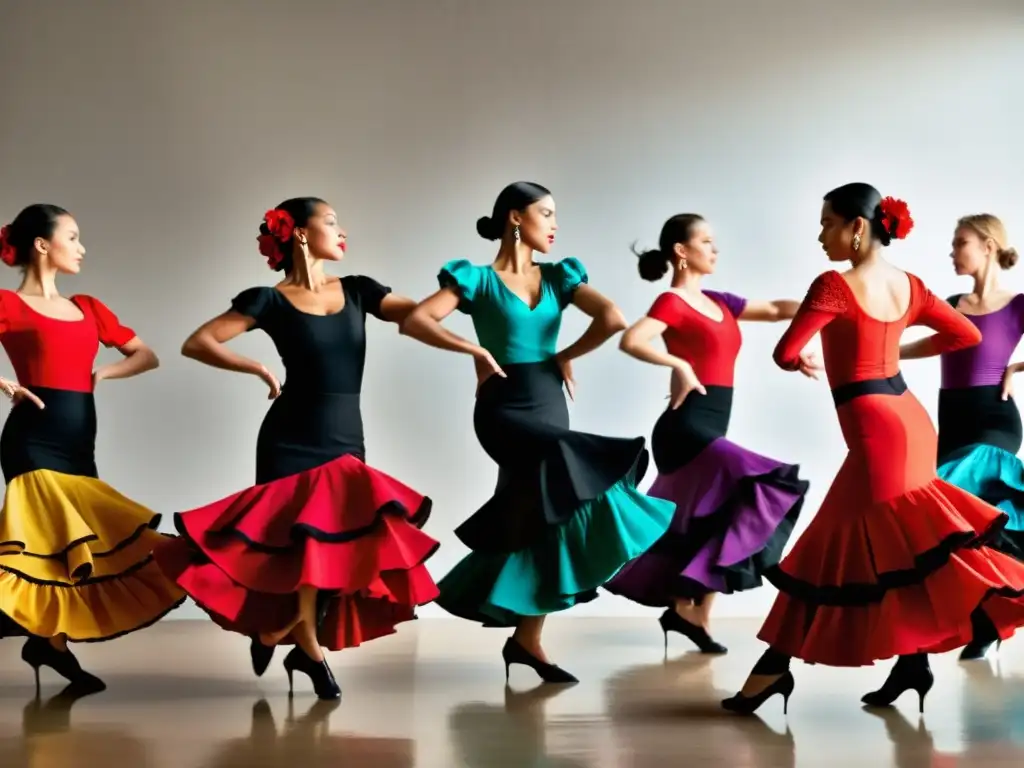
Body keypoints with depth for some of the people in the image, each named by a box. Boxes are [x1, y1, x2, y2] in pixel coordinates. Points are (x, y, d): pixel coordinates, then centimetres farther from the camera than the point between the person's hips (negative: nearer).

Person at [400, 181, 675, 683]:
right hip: (503, 409, -5)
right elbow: (415, 321, -11)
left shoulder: (559, 277, 9)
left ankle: (525, 639, 16)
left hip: (550, 407, 5)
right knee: (565, 466, -29)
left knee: (539, 520, 4)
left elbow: (613, 319, -3)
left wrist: (566, 356, -1)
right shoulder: (477, 279, -2)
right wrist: (476, 350, -13)